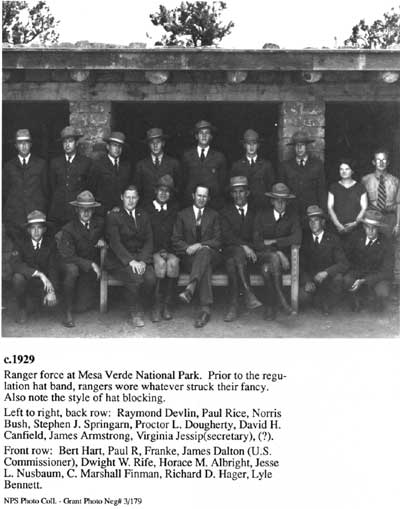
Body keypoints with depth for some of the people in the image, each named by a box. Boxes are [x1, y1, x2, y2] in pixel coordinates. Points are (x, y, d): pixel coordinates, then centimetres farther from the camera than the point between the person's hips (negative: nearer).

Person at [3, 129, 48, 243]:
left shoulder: (41, 164, 10)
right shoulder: (8, 166, 12)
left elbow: (45, 188, 11)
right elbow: (4, 191, 15)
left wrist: (45, 210, 7)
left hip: (37, 213, -1)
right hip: (14, 215, 1)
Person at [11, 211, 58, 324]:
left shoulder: (50, 243, -7)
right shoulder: (22, 243, -10)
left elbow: (52, 268, -11)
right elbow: (15, 264, -27)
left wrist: (52, 291, -26)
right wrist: (39, 274, -38)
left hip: (42, 284, 2)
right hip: (27, 279, -2)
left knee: (52, 302, -23)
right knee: (18, 277, -35)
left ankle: (37, 300, 17)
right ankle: (21, 308, -8)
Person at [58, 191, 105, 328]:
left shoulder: (100, 223, -1)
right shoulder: (68, 229, -13)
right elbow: (67, 256, -20)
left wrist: (102, 240, -3)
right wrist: (90, 264, -25)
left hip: (91, 270, 3)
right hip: (73, 264, -2)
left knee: (81, 307, -11)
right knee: (72, 270, -40)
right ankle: (67, 312, -24)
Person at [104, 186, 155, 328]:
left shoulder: (143, 216, 14)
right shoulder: (113, 216, 1)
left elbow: (149, 240, 6)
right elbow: (115, 242, -9)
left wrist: (143, 260, -12)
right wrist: (130, 261, -22)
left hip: (141, 256, 3)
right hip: (119, 259, -3)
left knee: (150, 278, -28)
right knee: (135, 278, -33)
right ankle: (136, 313, -13)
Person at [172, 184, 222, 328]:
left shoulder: (214, 215, 16)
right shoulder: (182, 215, 14)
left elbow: (217, 241, 5)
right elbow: (176, 241, 8)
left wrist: (200, 245, -12)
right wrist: (188, 248, -14)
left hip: (209, 253, 0)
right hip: (189, 257, 0)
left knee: (204, 251, -39)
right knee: (205, 267, -36)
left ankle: (190, 289, -56)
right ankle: (206, 308, -47)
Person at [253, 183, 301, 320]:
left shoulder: (292, 214, 4)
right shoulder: (262, 215, 2)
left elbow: (297, 238, -11)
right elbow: (257, 243, -6)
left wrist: (273, 242, -10)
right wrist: (277, 253, -18)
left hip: (283, 255, 0)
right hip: (263, 255, 0)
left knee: (267, 268, -33)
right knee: (274, 259, -36)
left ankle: (270, 307, -28)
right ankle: (282, 302, -35)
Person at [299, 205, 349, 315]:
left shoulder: (332, 239, -3)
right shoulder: (305, 239, 3)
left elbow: (343, 264, -13)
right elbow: (301, 264, 2)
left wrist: (326, 272, -29)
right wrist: (307, 281, -16)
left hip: (328, 277, -1)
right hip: (310, 276, 1)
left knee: (338, 278, -34)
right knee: (302, 297, -27)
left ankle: (327, 303, -6)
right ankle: (318, 297, 8)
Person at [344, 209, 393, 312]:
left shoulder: (385, 245, -15)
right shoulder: (357, 239, -6)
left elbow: (386, 272, -16)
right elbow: (349, 260, 5)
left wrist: (363, 281, -27)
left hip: (377, 277, -2)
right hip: (358, 273, 2)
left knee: (382, 293, -34)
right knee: (346, 280, -31)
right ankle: (359, 297, 3)